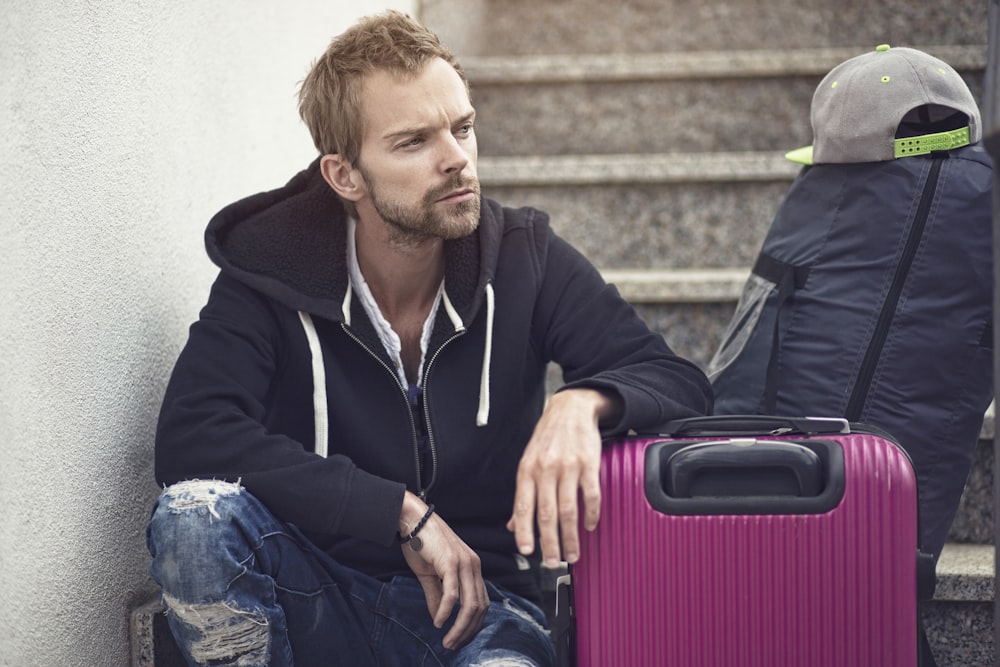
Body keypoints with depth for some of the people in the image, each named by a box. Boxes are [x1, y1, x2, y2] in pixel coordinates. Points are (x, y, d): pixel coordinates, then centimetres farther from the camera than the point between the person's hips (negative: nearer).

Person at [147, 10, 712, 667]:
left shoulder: (524, 257, -2)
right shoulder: (273, 271, -5)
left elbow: (680, 383, -3)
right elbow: (189, 438, -19)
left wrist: (584, 403, -28)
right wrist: (404, 513, -23)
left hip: (478, 605, -1)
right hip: (323, 601, 2)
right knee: (194, 512, -30)